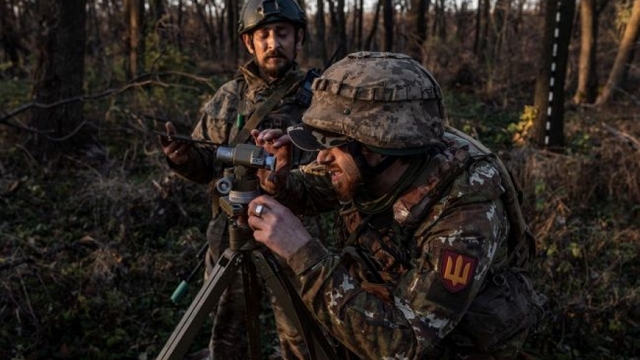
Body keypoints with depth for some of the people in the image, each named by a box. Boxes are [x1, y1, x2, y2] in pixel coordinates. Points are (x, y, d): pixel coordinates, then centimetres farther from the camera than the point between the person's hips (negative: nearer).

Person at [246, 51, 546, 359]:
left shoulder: (469, 213, -35)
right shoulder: (368, 167, -20)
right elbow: (314, 187, 1)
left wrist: (301, 251, -40)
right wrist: (278, 180, -22)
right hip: (387, 321, 5)